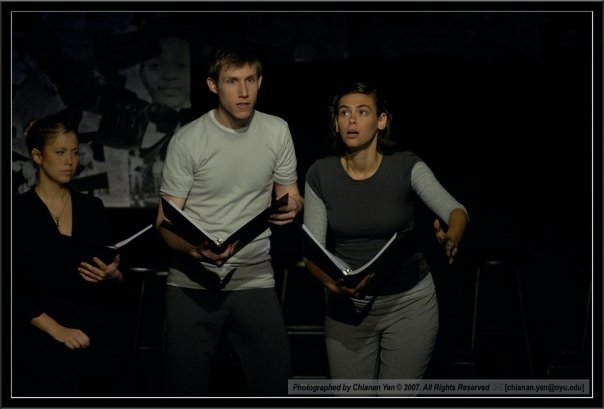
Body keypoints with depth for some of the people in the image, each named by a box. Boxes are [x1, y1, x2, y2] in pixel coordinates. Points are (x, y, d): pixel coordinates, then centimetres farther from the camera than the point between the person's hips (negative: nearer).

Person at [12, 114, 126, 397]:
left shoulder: (92, 208, 13)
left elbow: (115, 277, 16)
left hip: (96, 331, 4)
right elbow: (14, 290, -4)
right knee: (64, 371, -26)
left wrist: (113, 275, -7)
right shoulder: (18, 212, 1)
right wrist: (57, 330, -13)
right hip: (40, 335, -3)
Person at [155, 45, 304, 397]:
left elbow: (291, 195, 13)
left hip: (255, 280, 2)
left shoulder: (277, 131, 2)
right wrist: (196, 249, -28)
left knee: (277, 384, -1)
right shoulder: (188, 140, -8)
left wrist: (292, 206, -13)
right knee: (187, 387, 4)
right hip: (193, 283, -2)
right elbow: (166, 221, -6)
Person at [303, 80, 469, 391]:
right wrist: (332, 283, -31)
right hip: (348, 306, 1)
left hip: (409, 303, -1)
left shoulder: (407, 167, -13)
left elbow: (455, 210, -26)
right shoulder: (320, 175, -9)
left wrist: (451, 239, -49)